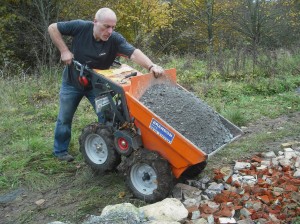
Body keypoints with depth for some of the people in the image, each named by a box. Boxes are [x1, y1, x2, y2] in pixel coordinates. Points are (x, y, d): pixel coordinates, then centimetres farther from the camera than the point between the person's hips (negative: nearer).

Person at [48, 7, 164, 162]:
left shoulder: (115, 39, -25)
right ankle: (60, 151, 31)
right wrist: (64, 50, -22)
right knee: (65, 118, 11)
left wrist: (151, 66, -57)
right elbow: (52, 28, -15)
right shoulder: (81, 27, -24)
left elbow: (133, 53, -41)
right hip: (72, 82, 0)